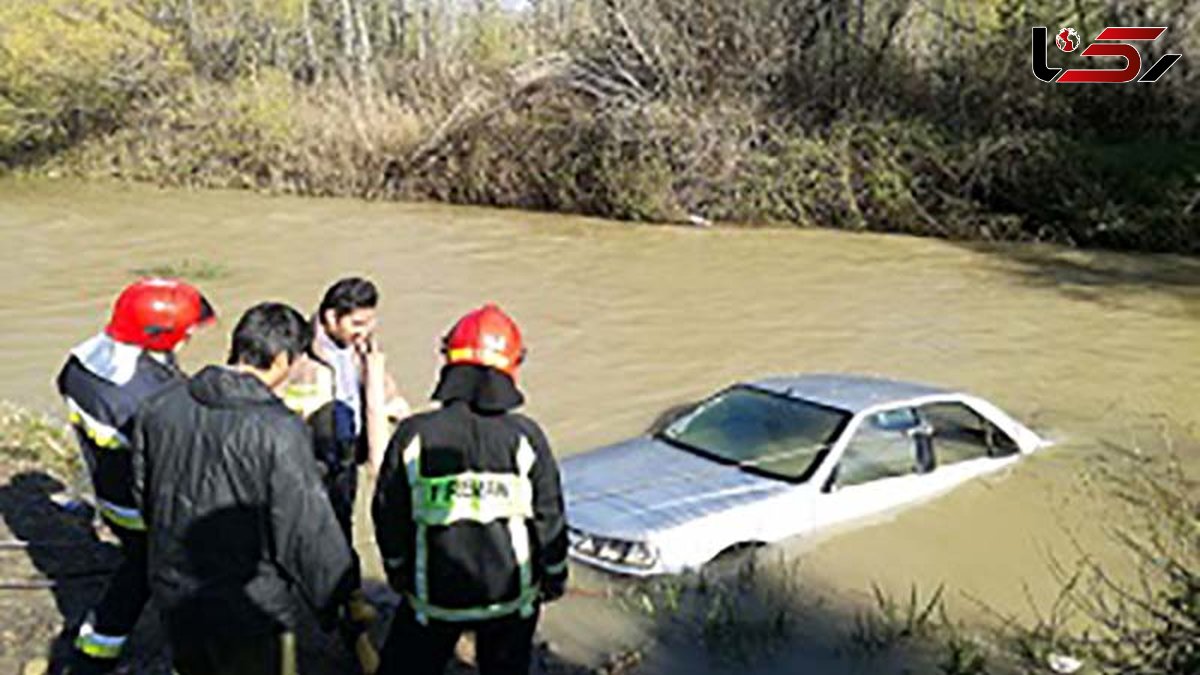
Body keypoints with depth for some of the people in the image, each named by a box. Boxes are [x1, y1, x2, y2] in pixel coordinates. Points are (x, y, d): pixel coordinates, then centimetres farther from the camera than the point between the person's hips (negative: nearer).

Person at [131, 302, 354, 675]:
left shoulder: (160, 407, -5)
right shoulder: (279, 431, -25)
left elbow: (143, 493, 9)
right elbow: (306, 532, -20)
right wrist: (335, 601, -6)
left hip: (175, 595, 6)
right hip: (252, 608, -6)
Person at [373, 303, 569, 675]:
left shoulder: (414, 435, -12)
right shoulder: (525, 437, -12)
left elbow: (388, 512, -2)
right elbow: (549, 516, -4)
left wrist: (396, 567, 15)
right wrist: (554, 574, 12)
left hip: (433, 592, 0)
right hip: (511, 592, 1)